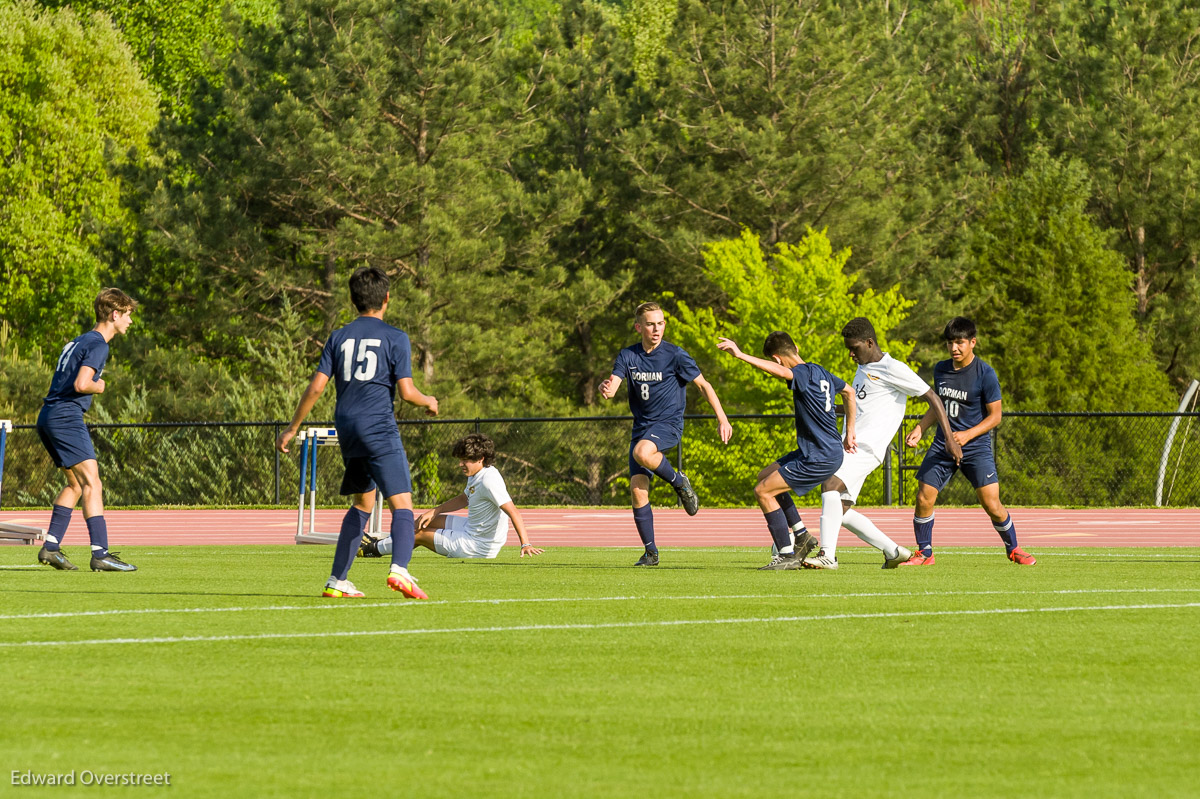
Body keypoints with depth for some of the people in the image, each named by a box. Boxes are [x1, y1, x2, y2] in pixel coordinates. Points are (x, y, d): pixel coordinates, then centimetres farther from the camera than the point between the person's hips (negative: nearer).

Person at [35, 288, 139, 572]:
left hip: (48, 418, 10)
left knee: (76, 484, 16)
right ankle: (100, 554, -22)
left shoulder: (79, 342, 22)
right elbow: (81, 384, -20)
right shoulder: (97, 344, -8)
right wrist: (98, 387, -1)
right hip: (67, 416, -10)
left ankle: (50, 547, 13)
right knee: (92, 483, -14)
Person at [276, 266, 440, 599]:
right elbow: (406, 392, -7)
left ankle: (337, 580, 16)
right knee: (402, 504, -10)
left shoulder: (339, 337, 11)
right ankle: (400, 568, -35)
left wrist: (293, 428, 14)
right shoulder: (395, 338, -2)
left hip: (347, 431, 6)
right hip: (380, 429, -6)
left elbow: (316, 387, 6)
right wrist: (429, 402, 15)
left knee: (363, 503, 20)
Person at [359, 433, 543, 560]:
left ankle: (376, 549, 31)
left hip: (477, 546, -9)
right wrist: (434, 512, 13)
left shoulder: (489, 480, -28)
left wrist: (525, 544, -42)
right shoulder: (476, 475, 2)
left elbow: (513, 512, -34)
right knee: (426, 520, 22)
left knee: (420, 535, 6)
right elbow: (464, 499, 22)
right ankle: (382, 542, 40)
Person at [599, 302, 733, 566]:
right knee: (637, 489, -6)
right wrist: (606, 388, -33)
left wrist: (722, 419, -8)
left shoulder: (675, 355, -7)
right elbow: (613, 386, -8)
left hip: (669, 424, -4)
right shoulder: (628, 356, 3)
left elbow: (703, 385, -2)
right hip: (642, 426, 5)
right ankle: (651, 552, 5)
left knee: (642, 452, -36)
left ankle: (679, 482, -8)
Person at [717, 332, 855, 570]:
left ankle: (787, 555, -5)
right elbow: (848, 392, 27)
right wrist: (849, 433, 32)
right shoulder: (820, 372, 10)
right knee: (765, 476, 21)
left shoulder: (805, 374, -19)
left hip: (820, 459, -10)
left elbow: (779, 371, -41)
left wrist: (741, 355, -45)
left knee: (763, 491, -8)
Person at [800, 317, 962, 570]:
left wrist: (950, 440, -9)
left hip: (867, 448, -10)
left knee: (830, 485, -28)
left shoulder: (894, 369, -7)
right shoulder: (863, 369, 20)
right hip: (849, 446, 10)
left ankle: (827, 554, -33)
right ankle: (893, 552, 14)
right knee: (841, 511, 5)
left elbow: (931, 397, -7)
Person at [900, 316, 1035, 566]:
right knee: (923, 499, -4)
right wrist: (919, 429, 6)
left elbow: (995, 416, -9)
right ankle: (924, 553, 13)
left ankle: (1013, 549, 12)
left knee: (992, 505, -10)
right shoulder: (941, 370, 5)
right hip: (943, 444, 5)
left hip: (976, 447, -4)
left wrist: (968, 435, -21)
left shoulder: (985, 374, -12)